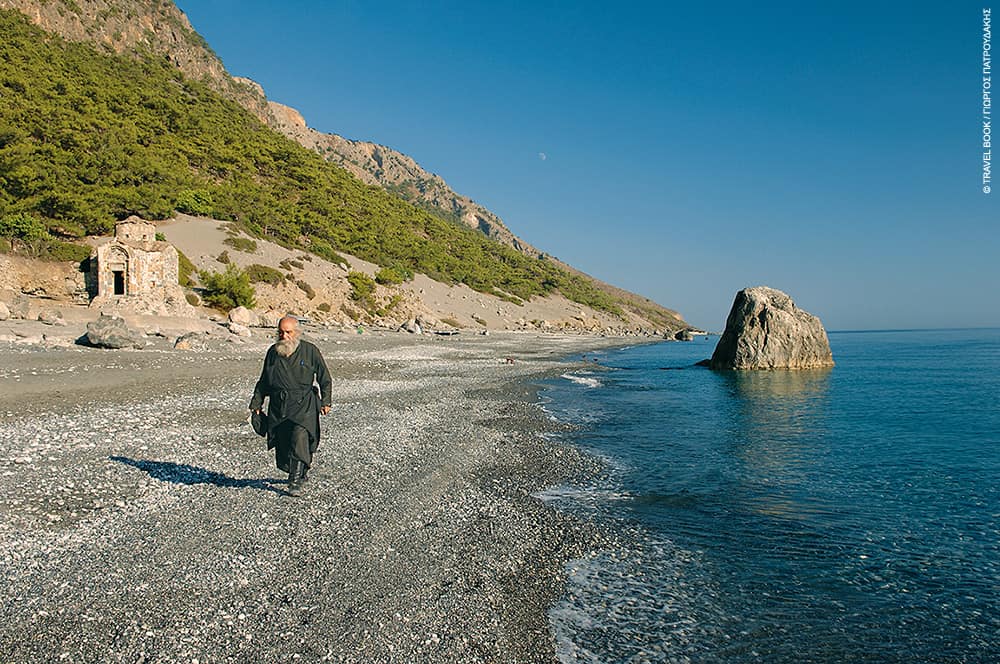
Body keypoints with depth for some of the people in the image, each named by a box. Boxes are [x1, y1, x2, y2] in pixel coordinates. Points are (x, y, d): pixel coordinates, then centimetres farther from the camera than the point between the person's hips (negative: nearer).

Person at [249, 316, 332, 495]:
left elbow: (325, 379, 6)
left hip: (303, 406, -4)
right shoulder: (272, 352, 10)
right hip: (278, 407, 4)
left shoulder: (310, 351, 0)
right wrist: (257, 403, 16)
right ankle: (299, 472, 29)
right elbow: (263, 381, 20)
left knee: (299, 439, -20)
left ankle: (296, 481, -11)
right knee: (282, 447, 4)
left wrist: (325, 401, -2)